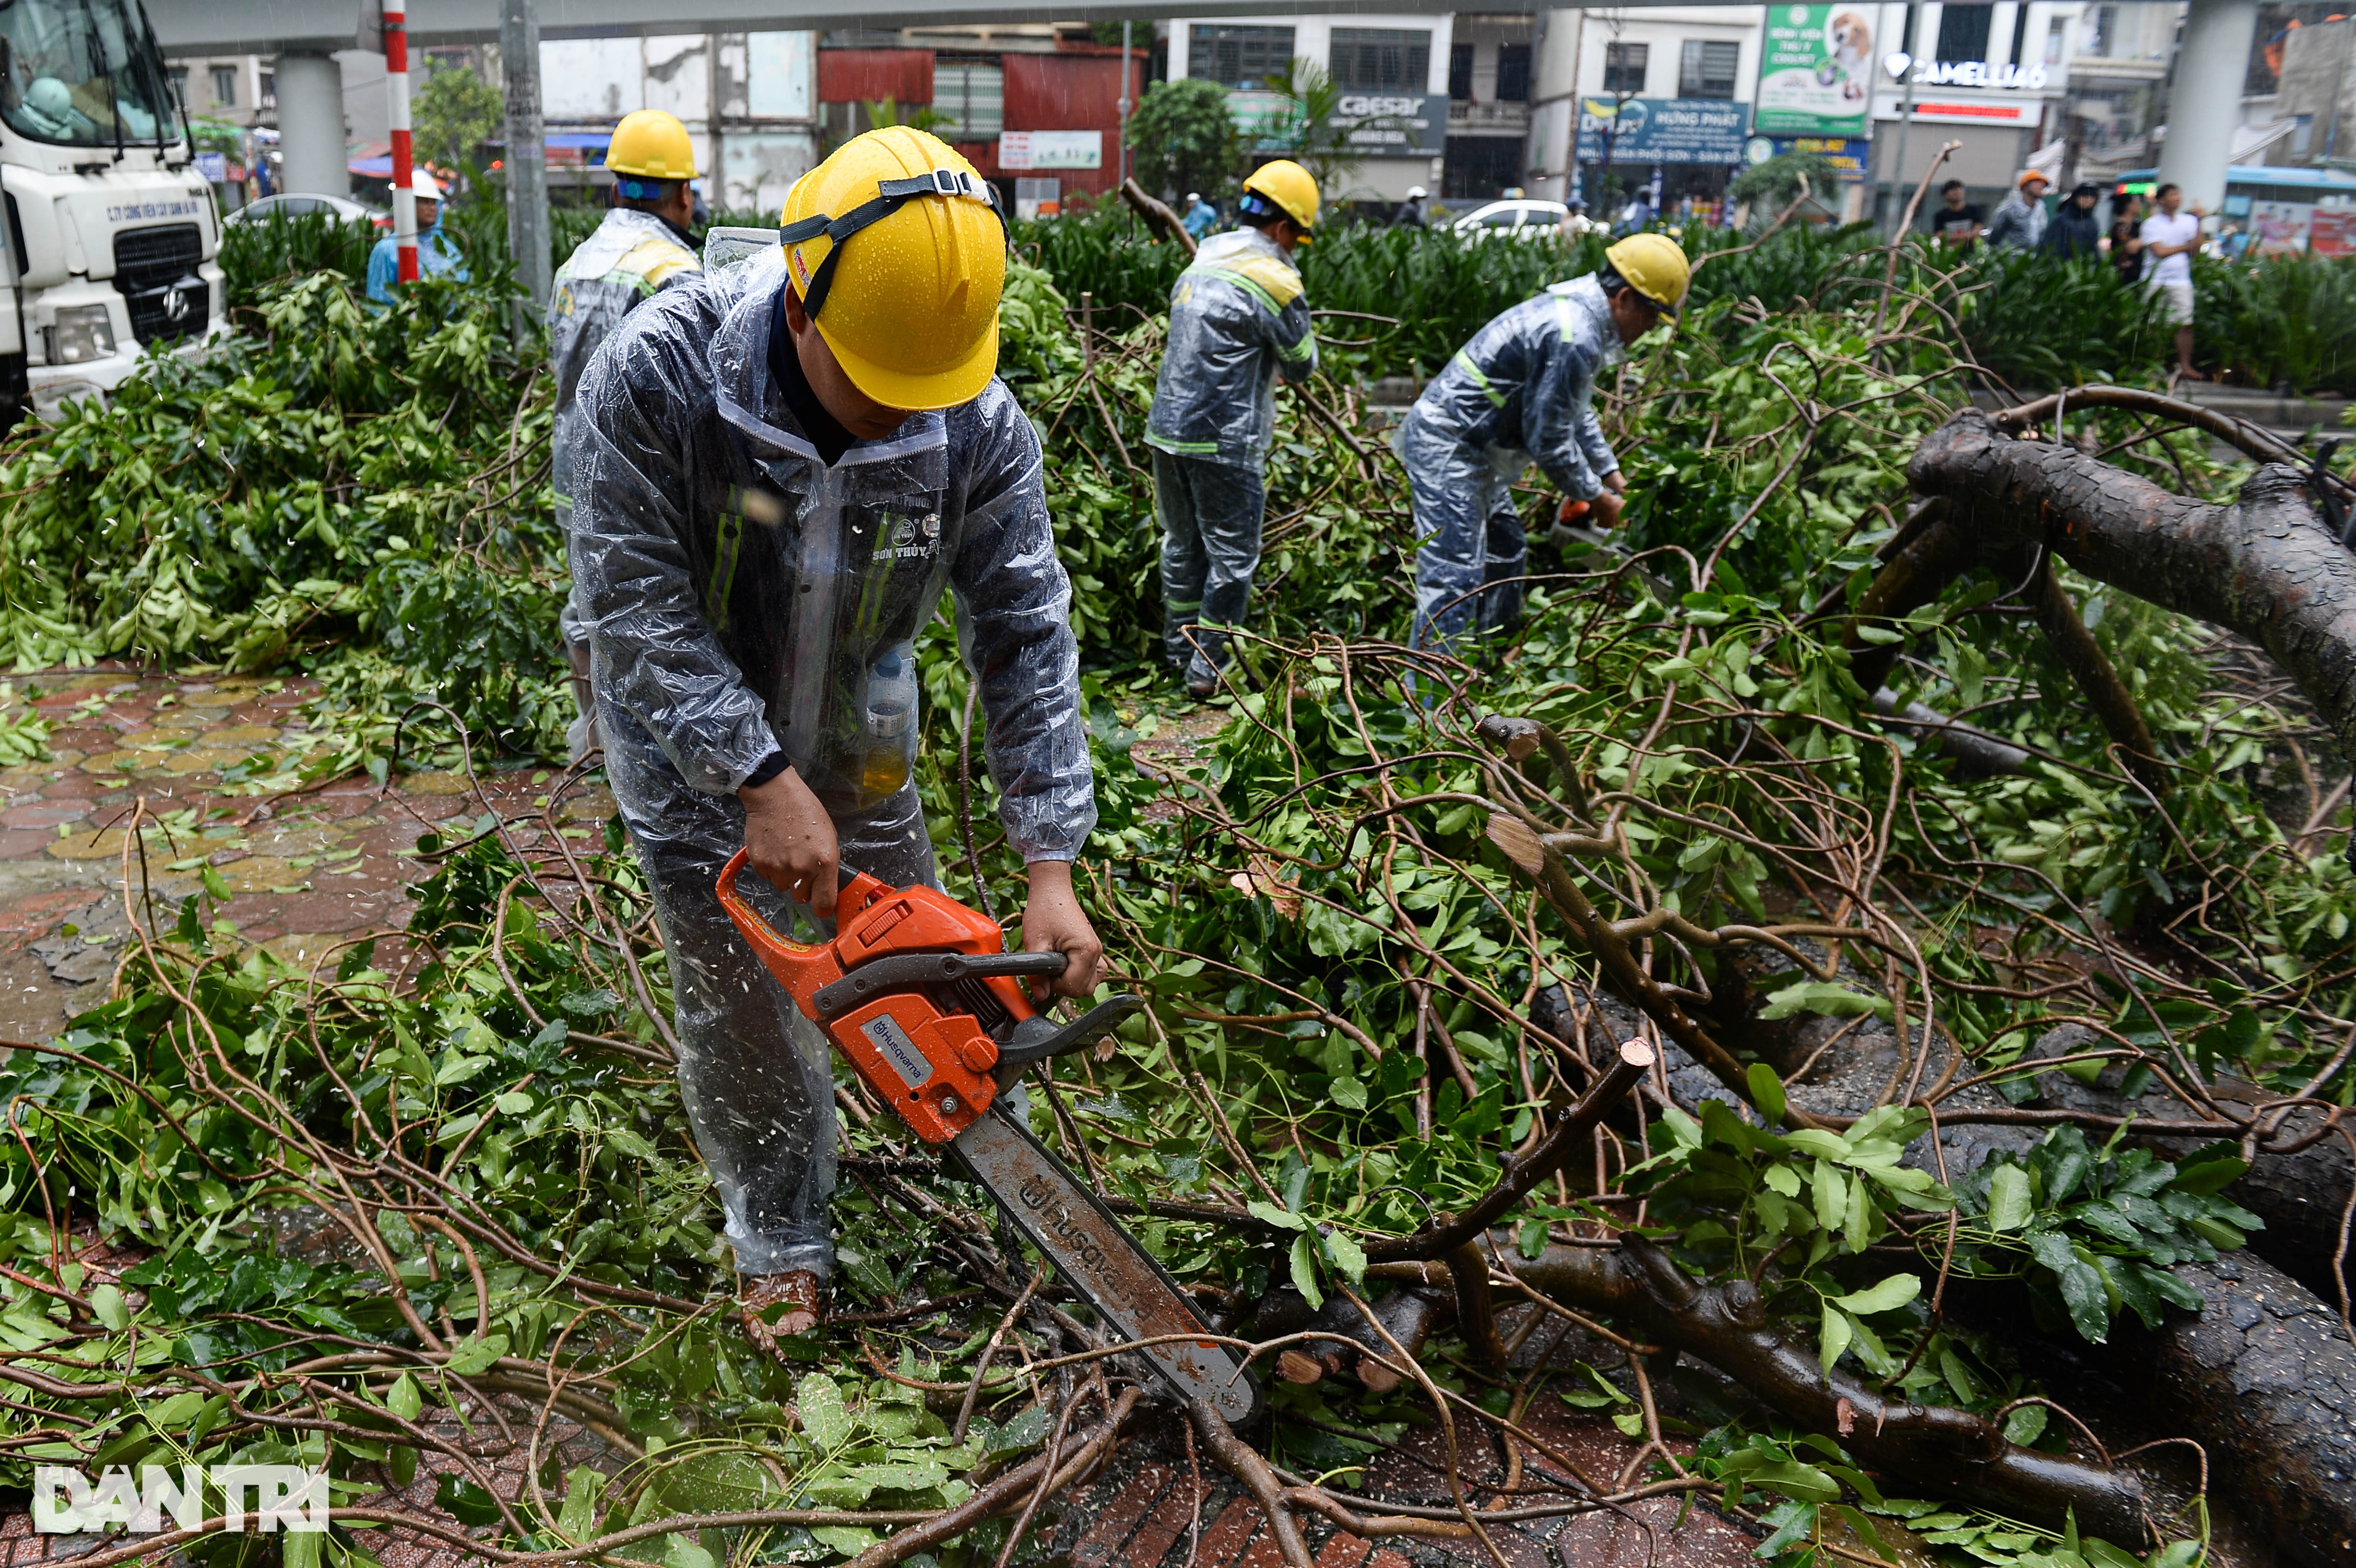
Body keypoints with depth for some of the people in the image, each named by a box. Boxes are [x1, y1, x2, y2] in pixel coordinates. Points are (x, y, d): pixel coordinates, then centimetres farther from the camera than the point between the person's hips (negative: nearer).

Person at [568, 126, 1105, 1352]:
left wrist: (1050, 864, -26)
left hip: (855, 724, 2)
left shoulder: (979, 423, -24)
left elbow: (1024, 634, -21)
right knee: (736, 1001, 5)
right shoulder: (656, 374, -31)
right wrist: (761, 781, -35)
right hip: (686, 737, -2)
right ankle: (776, 1238, 28)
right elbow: (635, 608, -28)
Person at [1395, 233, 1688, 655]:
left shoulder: (1578, 309, 11)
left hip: (1476, 449, 11)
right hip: (1448, 448, -11)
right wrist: (1598, 498, -6)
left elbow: (1576, 413, 24)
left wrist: (1610, 474, 22)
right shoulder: (1574, 338, -23)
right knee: (1453, 578, -15)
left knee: (1506, 557, 18)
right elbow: (1548, 440, -19)